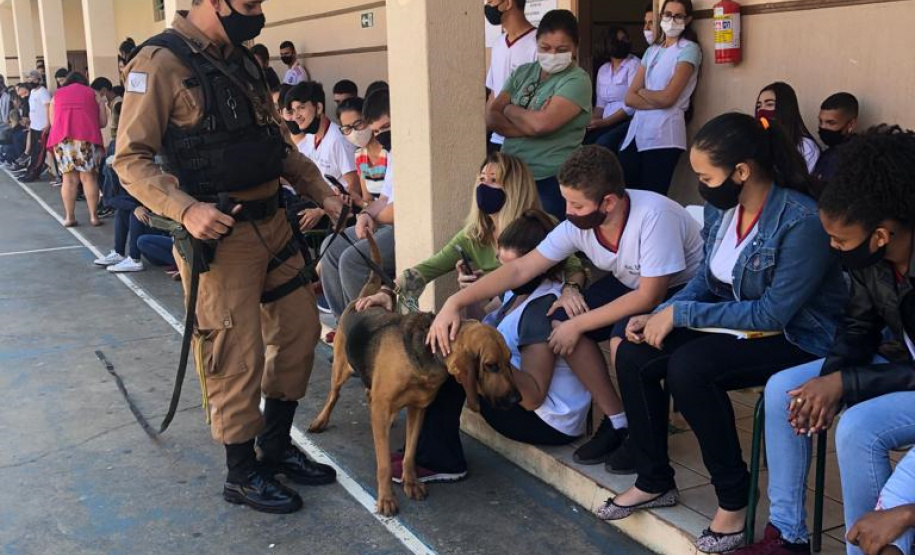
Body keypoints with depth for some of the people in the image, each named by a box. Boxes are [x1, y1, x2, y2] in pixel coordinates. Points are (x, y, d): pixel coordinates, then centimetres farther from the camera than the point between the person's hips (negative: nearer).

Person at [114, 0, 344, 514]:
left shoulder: (244, 60, 12)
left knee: (300, 330, 14)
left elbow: (280, 142, 19)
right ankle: (242, 475, 19)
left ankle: (276, 447, 32)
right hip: (218, 232, -8)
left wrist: (322, 192, 9)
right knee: (238, 355, -1)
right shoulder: (161, 62, -12)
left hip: (273, 221, 8)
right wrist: (185, 209, -27)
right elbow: (131, 158, -14)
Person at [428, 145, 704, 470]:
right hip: (631, 284, 7)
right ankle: (616, 421, 3)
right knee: (560, 323, -13)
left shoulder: (653, 216, -34)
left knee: (624, 337, -33)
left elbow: (649, 297, -31)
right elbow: (519, 269, -14)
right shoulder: (579, 224, -15)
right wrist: (455, 302, -23)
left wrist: (578, 324, -26)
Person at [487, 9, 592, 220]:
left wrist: (509, 109, -4)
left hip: (552, 181, -5)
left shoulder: (577, 80, -10)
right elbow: (490, 116, -1)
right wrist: (529, 125, -16)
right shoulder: (522, 72, 8)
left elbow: (542, 123, -22)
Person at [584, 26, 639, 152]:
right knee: (584, 142, -25)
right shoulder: (603, 70, 15)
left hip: (629, 121, -5)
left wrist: (605, 122, -17)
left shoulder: (634, 64, -3)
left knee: (602, 144, -32)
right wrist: (592, 121, -5)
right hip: (607, 124, 5)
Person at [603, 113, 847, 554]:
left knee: (688, 367, -31)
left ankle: (735, 496, -11)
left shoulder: (803, 221, -26)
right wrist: (659, 314, -9)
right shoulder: (721, 205, -3)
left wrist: (680, 313, -24)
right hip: (736, 323, 8)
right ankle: (654, 482, 7)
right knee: (633, 355, -10)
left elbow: (772, 313, -26)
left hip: (796, 339, -8)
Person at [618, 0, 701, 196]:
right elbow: (629, 98, 7)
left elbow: (668, 97, -12)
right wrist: (655, 101, -8)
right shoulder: (652, 50, 17)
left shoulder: (688, 49, -1)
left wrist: (642, 92, 5)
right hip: (636, 130, 6)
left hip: (663, 135, -6)